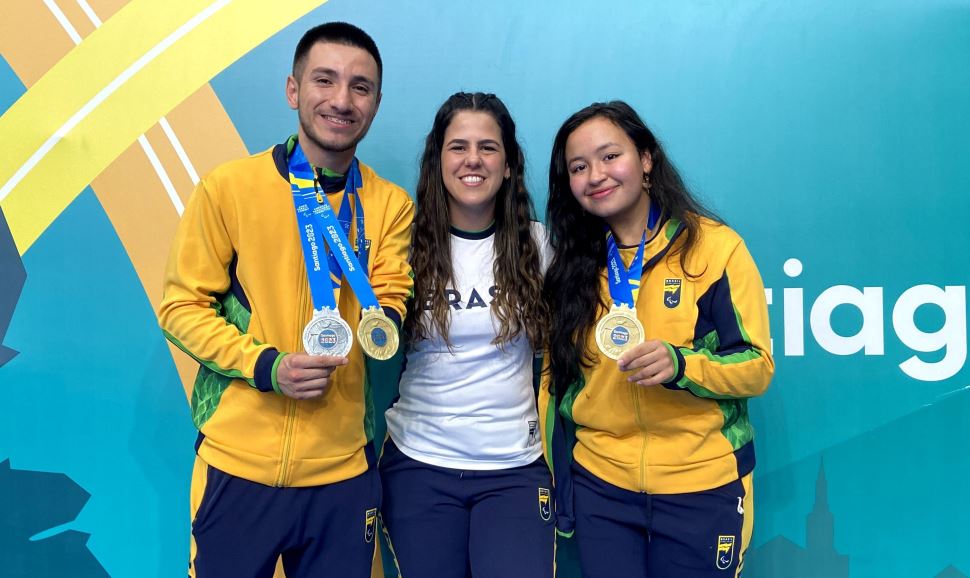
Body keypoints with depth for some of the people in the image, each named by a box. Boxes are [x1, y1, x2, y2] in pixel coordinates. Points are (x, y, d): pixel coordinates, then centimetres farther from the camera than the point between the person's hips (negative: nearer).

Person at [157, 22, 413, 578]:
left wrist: (387, 325, -25)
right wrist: (266, 366, -17)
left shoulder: (392, 205, 1)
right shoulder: (229, 186, -6)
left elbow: (393, 299, -2)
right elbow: (181, 307, -3)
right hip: (238, 463, -1)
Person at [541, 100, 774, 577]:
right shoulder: (572, 264, 2)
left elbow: (757, 367, -8)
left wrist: (679, 364, -26)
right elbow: (556, 377, 7)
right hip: (599, 485, 2)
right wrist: (551, 483, 6)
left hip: (701, 486, -2)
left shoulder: (714, 246, -9)